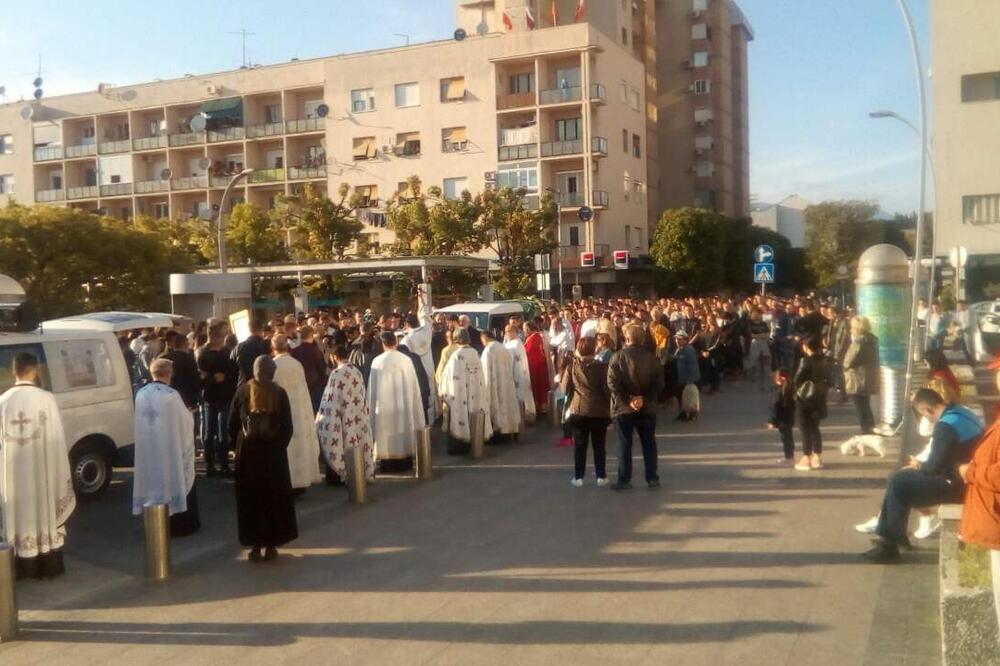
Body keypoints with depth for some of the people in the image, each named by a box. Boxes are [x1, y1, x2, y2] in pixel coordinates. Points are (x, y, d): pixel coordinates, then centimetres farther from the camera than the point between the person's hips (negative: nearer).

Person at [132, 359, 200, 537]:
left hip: (148, 449, 5)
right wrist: (189, 414, 13)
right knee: (174, 480, 9)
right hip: (170, 449, -5)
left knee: (153, 479, 15)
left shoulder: (141, 394, -3)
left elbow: (143, 420, 10)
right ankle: (181, 524, 17)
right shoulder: (171, 395, -19)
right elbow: (186, 420, -9)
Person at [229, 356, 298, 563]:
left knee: (251, 498, 9)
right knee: (275, 497, 11)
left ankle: (255, 546, 11)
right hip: (273, 452, 0)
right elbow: (288, 427, -6)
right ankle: (271, 545, 14)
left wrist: (240, 445, 10)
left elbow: (232, 425, -1)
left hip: (247, 452, 1)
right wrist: (280, 445, 7)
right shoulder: (279, 394, -6)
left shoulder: (242, 392, -4)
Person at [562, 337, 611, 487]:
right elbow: (607, 390, -9)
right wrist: (609, 408, 2)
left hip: (578, 411, 1)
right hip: (599, 412, -1)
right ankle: (601, 476, 13)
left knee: (579, 445, 8)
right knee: (599, 445, 10)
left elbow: (565, 389, -2)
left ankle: (578, 477, 7)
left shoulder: (572, 366, -6)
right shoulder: (601, 367, -10)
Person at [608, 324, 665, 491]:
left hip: (624, 408, -2)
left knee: (625, 444, 4)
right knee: (649, 443, 11)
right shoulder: (651, 357, 0)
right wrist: (645, 399, -7)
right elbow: (659, 382, -4)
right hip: (647, 408, 2)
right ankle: (652, 479, 15)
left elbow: (613, 383, -15)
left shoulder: (618, 357, -8)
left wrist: (627, 401, -11)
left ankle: (625, 480, 5)